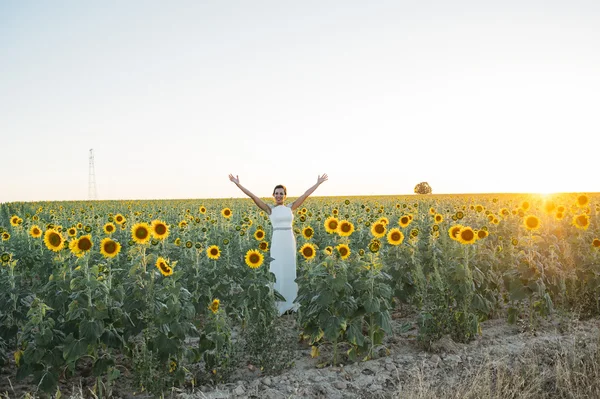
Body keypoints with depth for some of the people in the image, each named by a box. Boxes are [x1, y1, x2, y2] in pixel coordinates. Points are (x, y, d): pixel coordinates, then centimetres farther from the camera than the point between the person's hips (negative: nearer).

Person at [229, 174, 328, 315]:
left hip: (290, 241, 3)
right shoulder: (269, 209, 2)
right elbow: (253, 196, -5)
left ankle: (290, 302, 19)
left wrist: (318, 183, 12)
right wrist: (238, 184, -10)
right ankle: (277, 304, 8)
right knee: (277, 272, -1)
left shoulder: (290, 207, 9)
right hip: (277, 241, -3)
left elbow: (306, 194, 11)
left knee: (290, 271, 8)